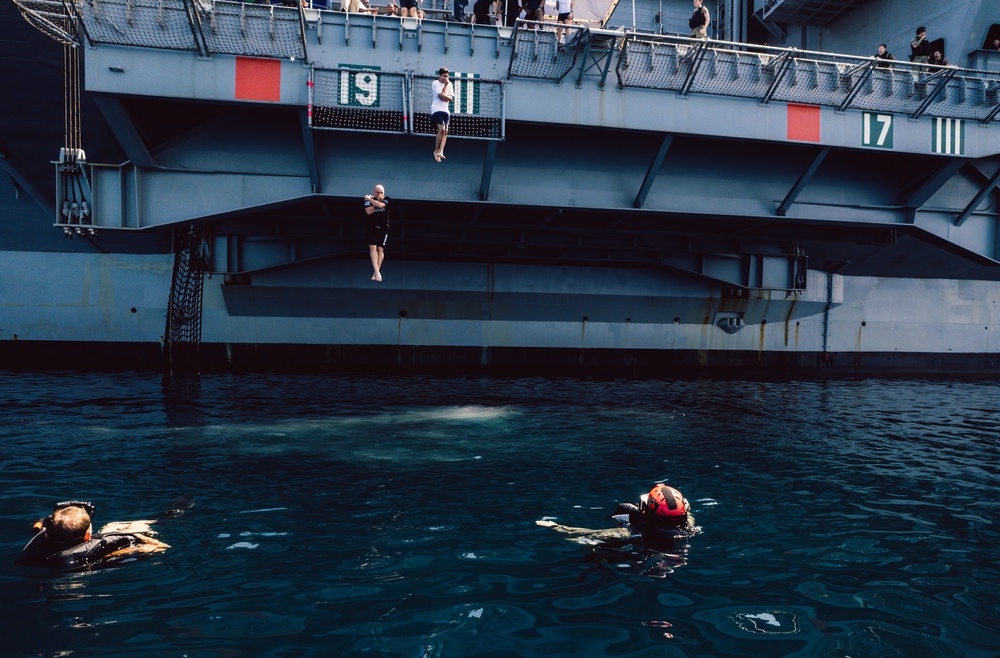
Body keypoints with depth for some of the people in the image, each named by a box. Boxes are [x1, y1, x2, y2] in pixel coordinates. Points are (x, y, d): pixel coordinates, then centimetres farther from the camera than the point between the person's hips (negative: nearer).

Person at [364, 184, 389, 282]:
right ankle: (377, 272, -18)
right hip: (372, 228, 0)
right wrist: (377, 201, -13)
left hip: (383, 228, 0)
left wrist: (370, 199, -12)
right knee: (372, 247, -13)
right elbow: (368, 211, -17)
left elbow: (380, 205, -23)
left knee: (380, 249, -2)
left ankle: (376, 273, 3)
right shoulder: (369, 200, 0)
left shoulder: (386, 199, -2)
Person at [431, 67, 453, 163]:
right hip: (437, 109, -6)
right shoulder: (435, 83, -3)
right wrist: (446, 85, -2)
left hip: (445, 110, 7)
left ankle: (440, 151, -5)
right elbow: (441, 95, -14)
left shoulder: (449, 84, 14)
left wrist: (445, 96, -10)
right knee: (442, 129, -20)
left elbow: (451, 98, 8)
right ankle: (436, 150, -7)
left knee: (445, 131, -4)